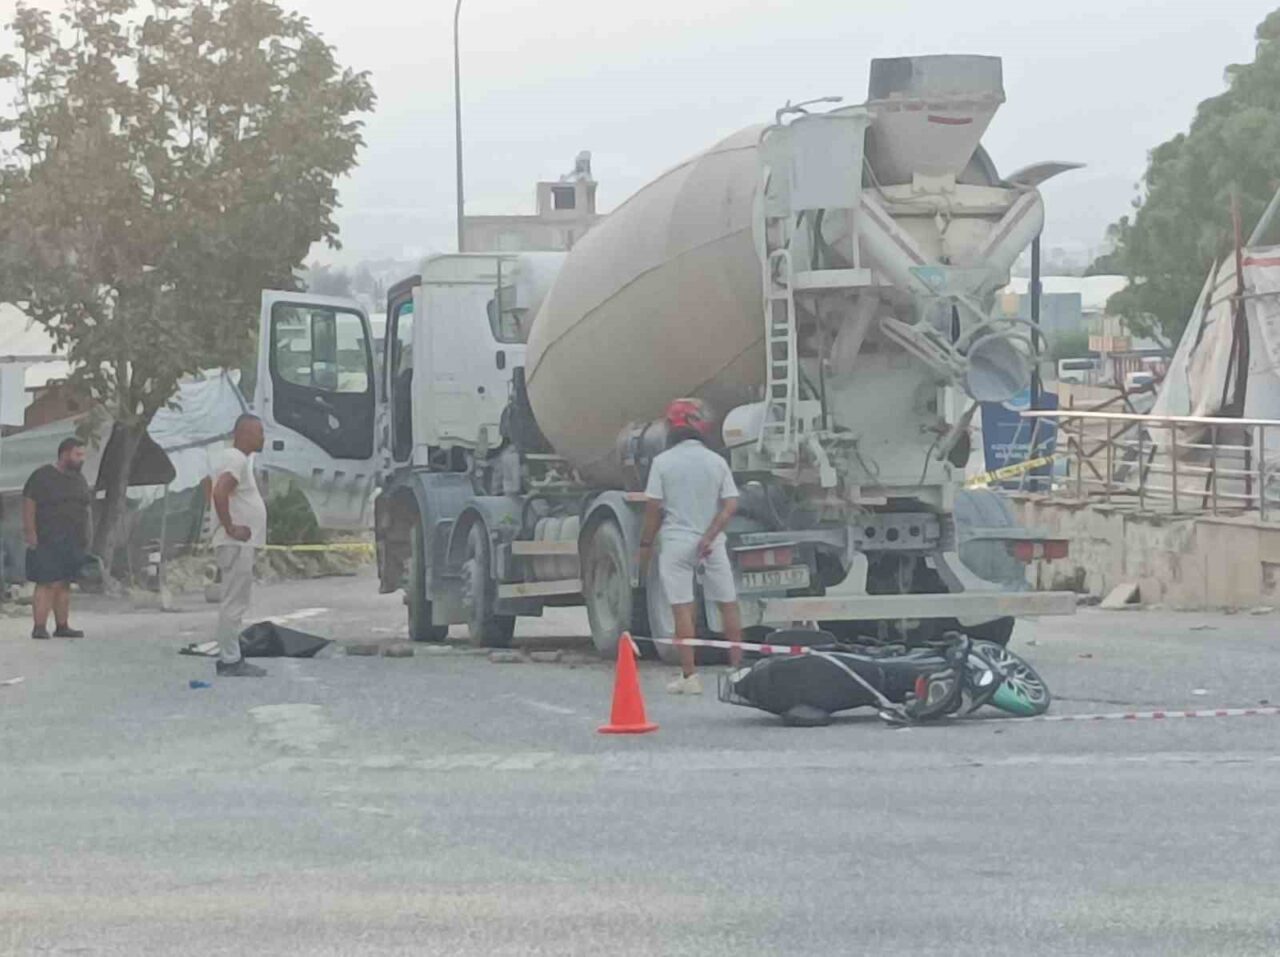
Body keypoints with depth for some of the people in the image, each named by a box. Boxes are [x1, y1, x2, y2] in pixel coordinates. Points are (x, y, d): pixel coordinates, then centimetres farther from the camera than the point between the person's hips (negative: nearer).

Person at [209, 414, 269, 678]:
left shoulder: (239, 459, 17)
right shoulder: (236, 460, -15)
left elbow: (212, 485, 30)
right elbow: (219, 493, -30)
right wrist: (230, 527, -23)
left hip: (241, 544, 11)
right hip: (237, 544, -11)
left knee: (235, 603, 13)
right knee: (234, 603, -8)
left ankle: (230, 658, 17)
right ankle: (231, 661, -8)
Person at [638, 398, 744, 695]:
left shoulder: (663, 462, -4)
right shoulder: (717, 462, 3)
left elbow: (654, 507, -3)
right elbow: (731, 505, -4)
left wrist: (646, 543, 7)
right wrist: (709, 536, -8)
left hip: (675, 542, -2)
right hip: (711, 543, 2)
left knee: (682, 608, -2)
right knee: (728, 603, 10)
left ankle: (690, 675, -5)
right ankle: (737, 666, 12)